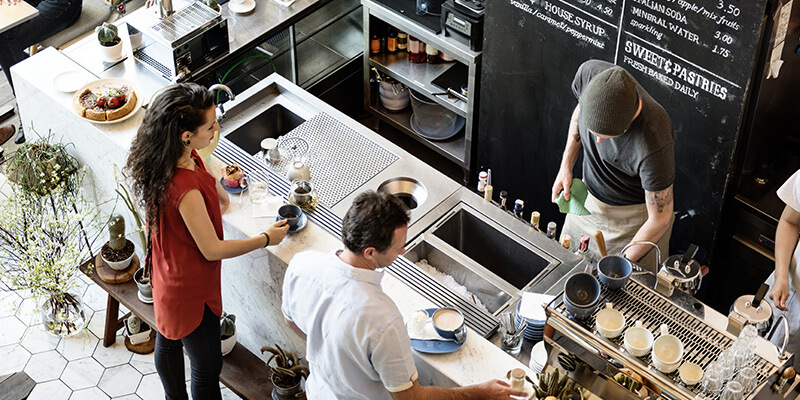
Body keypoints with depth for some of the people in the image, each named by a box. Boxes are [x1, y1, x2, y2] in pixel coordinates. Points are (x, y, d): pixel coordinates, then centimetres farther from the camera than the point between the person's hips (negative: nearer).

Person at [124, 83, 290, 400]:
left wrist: (217, 193, 31)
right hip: (191, 290, -10)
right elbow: (212, 249, -27)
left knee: (168, 343, 30)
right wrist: (266, 239, -15)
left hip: (168, 276, 10)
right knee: (207, 368, 11)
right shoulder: (186, 190, -40)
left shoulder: (186, 156, -13)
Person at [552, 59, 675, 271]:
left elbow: (660, 220, -26)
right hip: (589, 198, 5)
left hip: (634, 217, -5)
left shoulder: (653, 145, -42)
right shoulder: (589, 72, -28)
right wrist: (566, 165, -6)